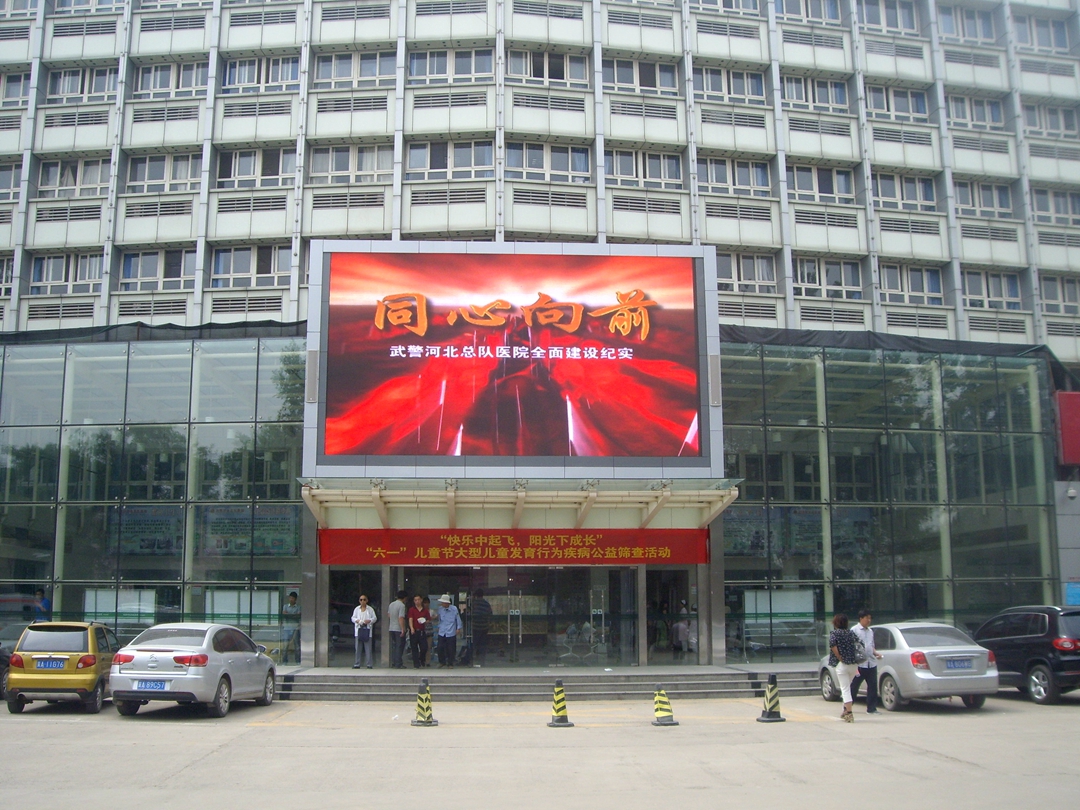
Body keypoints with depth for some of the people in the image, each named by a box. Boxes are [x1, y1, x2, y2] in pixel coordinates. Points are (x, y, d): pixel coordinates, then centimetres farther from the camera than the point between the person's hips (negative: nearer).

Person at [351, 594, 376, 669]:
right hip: (358, 630, 2)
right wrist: (357, 620, -12)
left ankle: (369, 664, 1)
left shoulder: (370, 609, 7)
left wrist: (369, 620, -14)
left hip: (367, 630, -1)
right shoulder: (356, 609, 12)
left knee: (368, 648, -3)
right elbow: (353, 618, 10)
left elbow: (374, 618, 5)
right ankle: (357, 664, 7)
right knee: (358, 648, 1)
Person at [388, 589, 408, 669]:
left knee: (394, 646, 12)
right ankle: (398, 664, -3)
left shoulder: (391, 604, 11)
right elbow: (401, 618, -21)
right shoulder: (402, 605, -14)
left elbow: (388, 616, 19)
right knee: (399, 646, -3)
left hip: (391, 629, 8)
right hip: (399, 629, -8)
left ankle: (393, 663, 14)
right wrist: (403, 629, -21)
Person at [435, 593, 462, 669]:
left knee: (451, 649, 3)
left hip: (451, 633, -3)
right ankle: (442, 662, 23)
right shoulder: (440, 609, 0)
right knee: (440, 648, 2)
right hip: (441, 633, 3)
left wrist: (458, 628, 1)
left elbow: (458, 619, 1)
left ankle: (450, 664, 18)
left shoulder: (454, 609, -9)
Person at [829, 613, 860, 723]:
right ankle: (846, 710, 26)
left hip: (842, 665, -5)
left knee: (845, 689, -2)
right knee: (847, 687, 22)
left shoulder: (834, 633, -4)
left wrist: (840, 658, -12)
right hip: (854, 664, 5)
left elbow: (832, 645, -20)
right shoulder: (851, 633, 10)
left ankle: (849, 714, -8)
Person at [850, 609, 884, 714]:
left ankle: (871, 708, 11)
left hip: (871, 663, 6)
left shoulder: (870, 631, 16)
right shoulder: (854, 630, -5)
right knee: (854, 686, 2)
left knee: (873, 686, 3)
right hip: (859, 663, -6)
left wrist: (876, 653, 4)